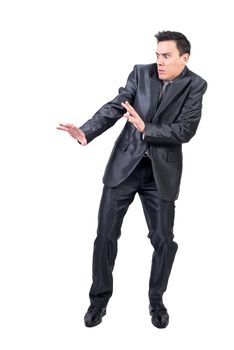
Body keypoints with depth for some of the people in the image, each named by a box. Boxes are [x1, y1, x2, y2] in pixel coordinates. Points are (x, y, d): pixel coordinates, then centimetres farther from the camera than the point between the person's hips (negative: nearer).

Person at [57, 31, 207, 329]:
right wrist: (86, 132, -25)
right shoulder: (141, 72, 0)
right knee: (106, 233, 4)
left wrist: (145, 129, -23)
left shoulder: (195, 85, -4)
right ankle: (99, 298, 22)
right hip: (125, 164, 1)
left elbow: (185, 131, -12)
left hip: (162, 171, -1)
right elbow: (114, 107, -9)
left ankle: (156, 299, 28)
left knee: (164, 240, 4)